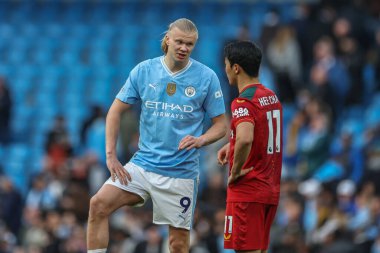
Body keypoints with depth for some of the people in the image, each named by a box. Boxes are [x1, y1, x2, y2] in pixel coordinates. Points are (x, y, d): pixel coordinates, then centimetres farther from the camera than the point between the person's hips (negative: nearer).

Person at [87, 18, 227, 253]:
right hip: (143, 163, 2)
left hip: (181, 171, -2)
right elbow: (116, 111, 7)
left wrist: (201, 139, -19)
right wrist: (111, 155, -3)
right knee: (99, 204, -16)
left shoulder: (207, 77, -3)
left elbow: (221, 124, 2)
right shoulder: (144, 71, 1)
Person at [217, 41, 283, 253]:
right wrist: (231, 146, 20)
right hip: (271, 189, 9)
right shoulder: (272, 97, 11)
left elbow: (245, 139, -35)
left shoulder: (243, 102, -17)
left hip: (247, 190, -8)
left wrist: (235, 172, -20)